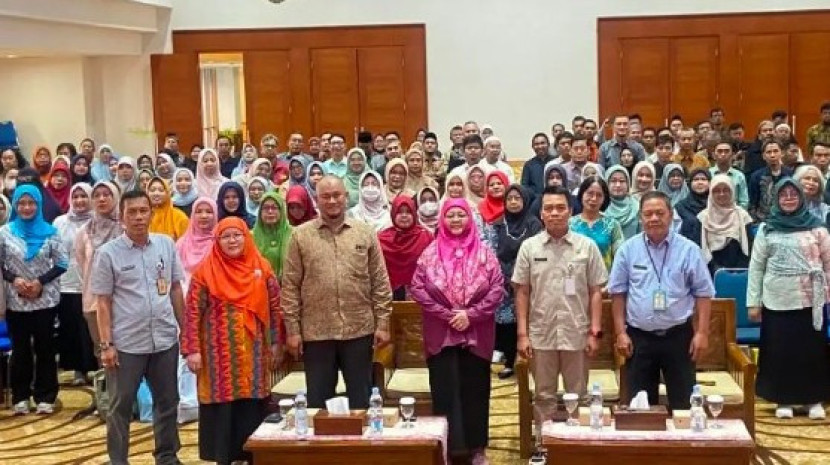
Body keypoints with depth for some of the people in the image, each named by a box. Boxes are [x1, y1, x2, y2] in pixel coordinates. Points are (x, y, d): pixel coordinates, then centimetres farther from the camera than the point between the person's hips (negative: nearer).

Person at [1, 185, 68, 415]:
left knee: (45, 348, 5)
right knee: (20, 349, 9)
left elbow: (62, 263, -2)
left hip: (45, 299, 0)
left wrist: (41, 281, -13)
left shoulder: (49, 231, -2)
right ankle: (20, 396, 18)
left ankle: (45, 397, 13)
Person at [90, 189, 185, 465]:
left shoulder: (166, 245, 2)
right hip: (126, 344, -3)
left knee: (167, 402, 14)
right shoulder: (108, 253, -6)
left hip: (165, 339, 3)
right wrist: (106, 344, -9)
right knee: (121, 406, 7)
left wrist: (185, 328, 9)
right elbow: (103, 302, -4)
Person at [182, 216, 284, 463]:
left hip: (254, 352, 2)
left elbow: (275, 307, 8)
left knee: (253, 407, 6)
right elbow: (193, 312, -5)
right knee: (222, 406, 2)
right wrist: (192, 350, -10)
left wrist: (276, 343, 5)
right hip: (219, 353, -2)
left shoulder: (261, 267, 4)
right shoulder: (206, 271, -3)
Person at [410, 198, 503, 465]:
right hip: (441, 334, 0)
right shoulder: (431, 252, 2)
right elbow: (417, 288, -3)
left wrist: (471, 315, -13)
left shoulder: (483, 252, 2)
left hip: (476, 334, 0)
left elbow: (497, 288, -3)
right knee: (445, 391, 3)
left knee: (475, 391, 7)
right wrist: (446, 314, -11)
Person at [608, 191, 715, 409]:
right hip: (639, 337, 1)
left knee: (683, 404, 6)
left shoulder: (688, 249, -2)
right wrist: (620, 333, -2)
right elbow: (618, 293, 3)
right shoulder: (628, 250, 1)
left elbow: (703, 293, 0)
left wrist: (702, 332, -6)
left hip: (678, 335, -1)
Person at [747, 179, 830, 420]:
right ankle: (784, 400, 17)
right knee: (780, 350, 5)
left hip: (811, 301, 0)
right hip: (777, 301, 0)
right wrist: (753, 302, 0)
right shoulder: (767, 229, 3)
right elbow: (756, 267, 3)